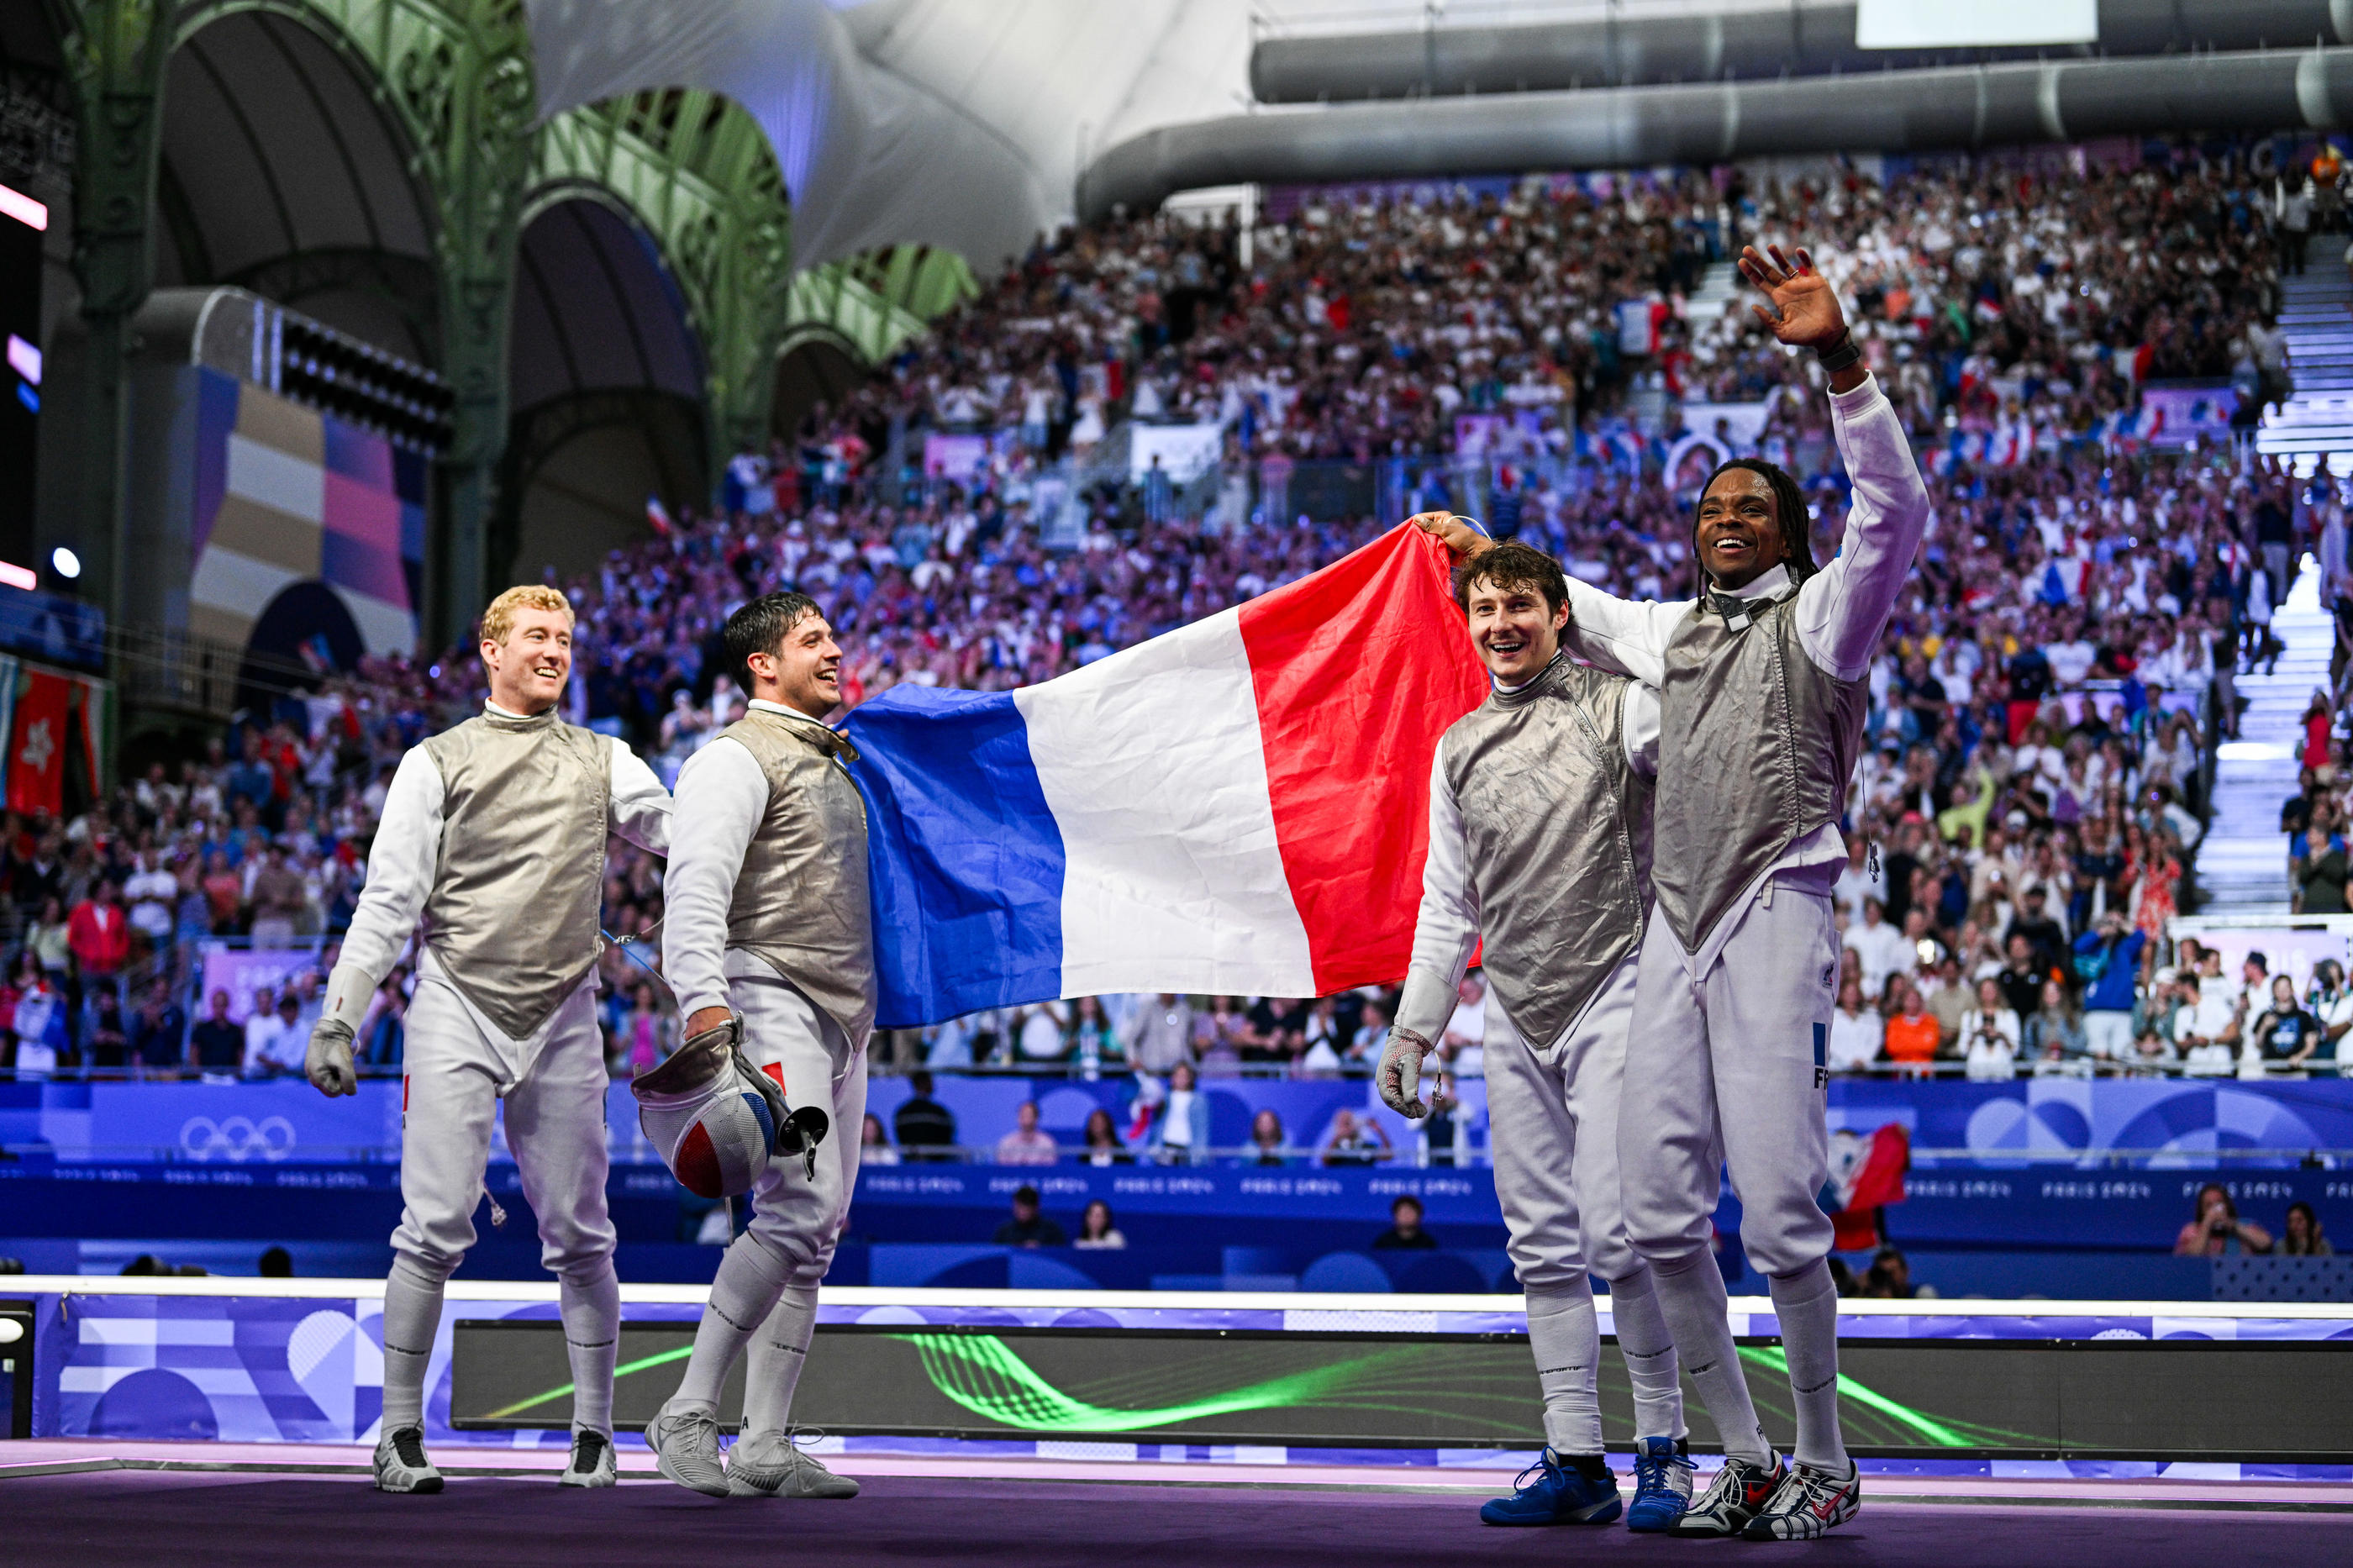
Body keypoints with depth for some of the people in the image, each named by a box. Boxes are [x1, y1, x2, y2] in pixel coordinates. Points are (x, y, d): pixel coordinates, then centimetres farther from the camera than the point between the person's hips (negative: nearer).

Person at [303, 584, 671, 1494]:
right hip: (458, 1013, -2)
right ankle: (400, 1436, 0)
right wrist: (339, 1019, -5)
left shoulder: (603, 763, 13)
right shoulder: (439, 762, 6)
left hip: (563, 1023, 2)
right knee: (435, 1230, -8)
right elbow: (388, 902, 2)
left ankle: (594, 1434, 12)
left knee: (579, 1236, 3)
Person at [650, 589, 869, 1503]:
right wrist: (704, 1003, -29)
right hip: (771, 1003, -9)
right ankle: (689, 1413, -16)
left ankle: (766, 1447, 7)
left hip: (842, 1016, 9)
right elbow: (695, 888, -17)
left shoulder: (834, 762, 24)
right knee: (799, 1205, -21)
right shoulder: (738, 757, -4)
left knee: (816, 1230, 5)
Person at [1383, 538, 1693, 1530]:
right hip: (1512, 1018, 5)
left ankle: (1664, 1448, -1)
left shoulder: (1616, 708, 1)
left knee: (1617, 1231, -13)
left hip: (1610, 996, -5)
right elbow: (1448, 905, 19)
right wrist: (1414, 1029, 14)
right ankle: (1575, 1463, 8)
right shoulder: (1459, 748, 16)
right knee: (1543, 1245, 4)